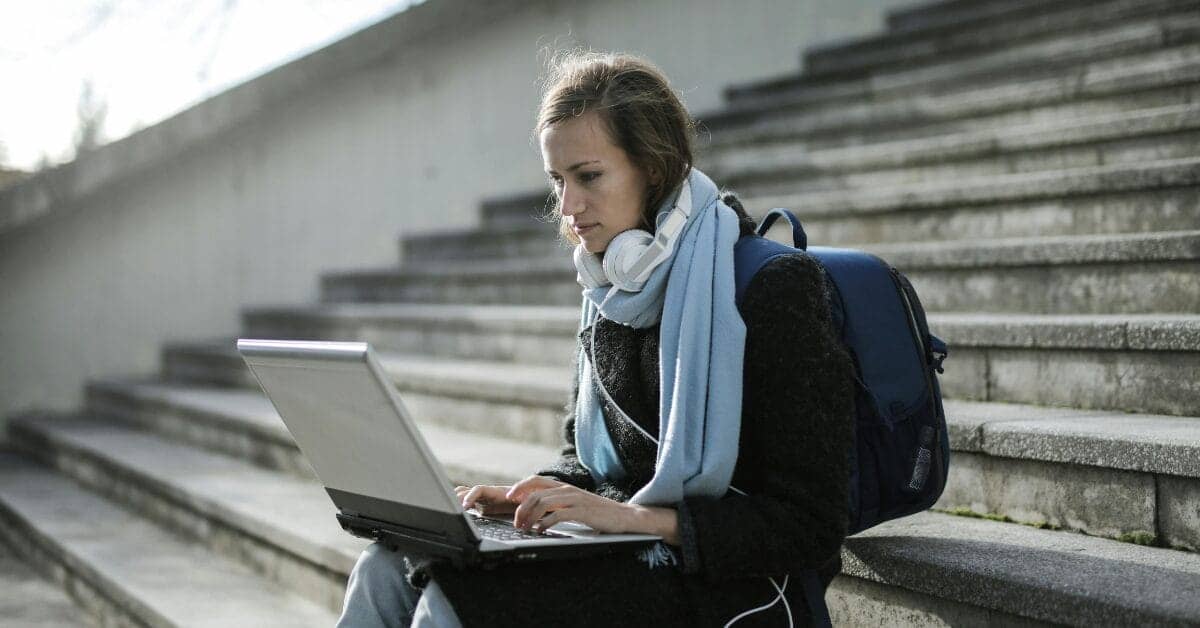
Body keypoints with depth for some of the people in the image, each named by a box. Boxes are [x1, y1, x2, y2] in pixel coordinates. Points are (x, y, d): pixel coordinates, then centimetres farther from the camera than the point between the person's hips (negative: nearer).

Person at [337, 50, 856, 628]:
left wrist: (637, 515, -22)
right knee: (387, 569, -13)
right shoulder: (610, 295, 9)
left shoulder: (776, 286, -14)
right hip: (627, 562, 7)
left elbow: (811, 526, -16)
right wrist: (533, 495, -1)